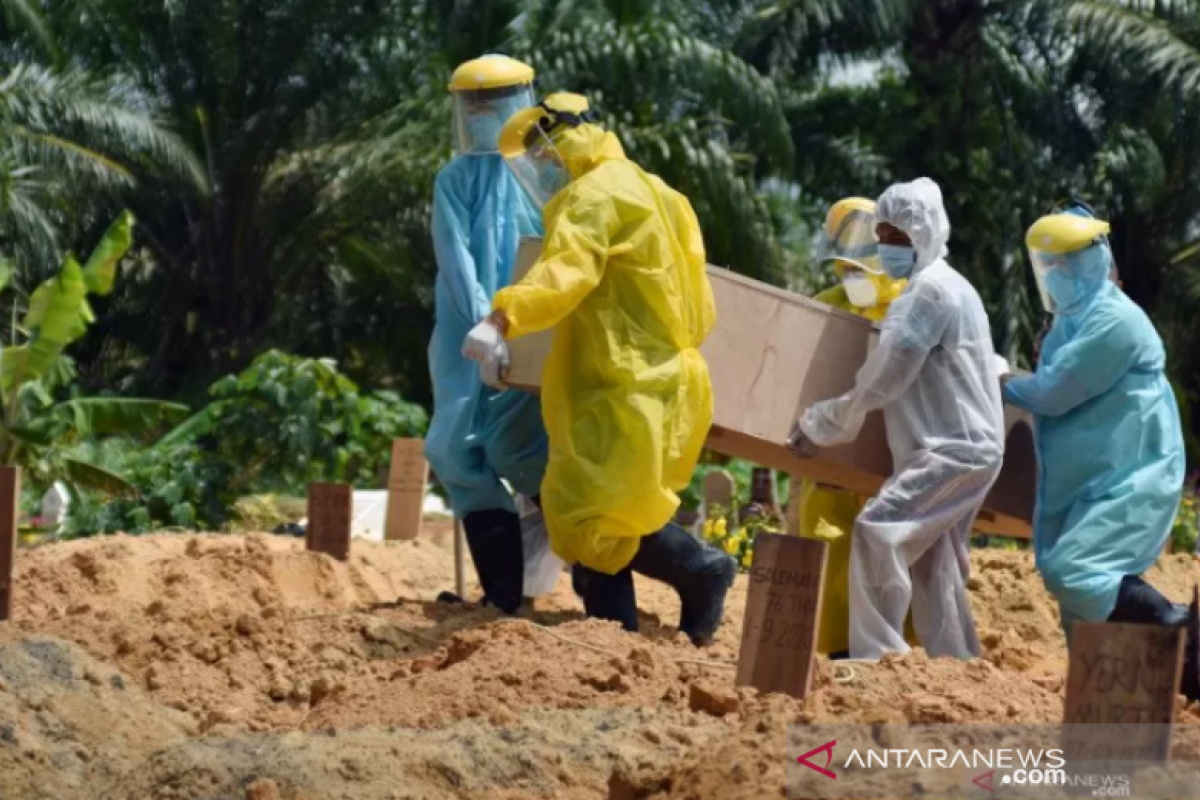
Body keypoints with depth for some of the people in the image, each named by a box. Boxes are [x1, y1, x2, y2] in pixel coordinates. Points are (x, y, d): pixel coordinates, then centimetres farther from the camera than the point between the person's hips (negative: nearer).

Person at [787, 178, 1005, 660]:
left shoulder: (930, 290, -13)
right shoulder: (943, 288, 20)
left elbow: (882, 380, -15)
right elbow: (900, 374, 27)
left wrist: (820, 426, -6)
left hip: (955, 449, -11)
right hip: (959, 448, 11)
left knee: (878, 531, -23)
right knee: (932, 570, 13)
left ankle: (875, 658, -27)